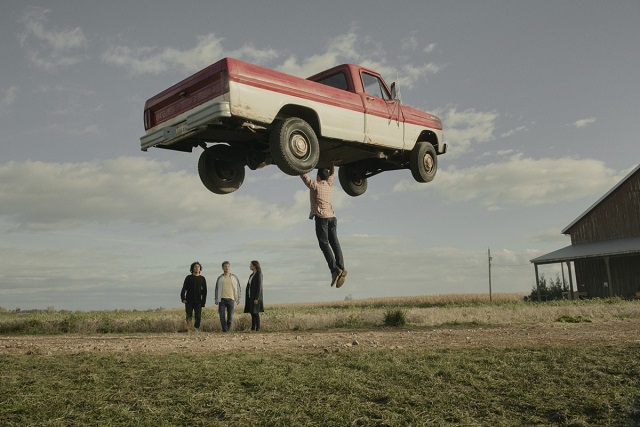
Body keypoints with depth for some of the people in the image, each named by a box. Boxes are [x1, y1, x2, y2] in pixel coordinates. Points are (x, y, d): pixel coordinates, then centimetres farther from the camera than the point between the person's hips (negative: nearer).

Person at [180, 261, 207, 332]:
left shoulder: (202, 278, 10)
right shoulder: (188, 278, 6)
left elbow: (204, 291, 11)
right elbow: (184, 288, 1)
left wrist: (203, 302, 2)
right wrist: (183, 298, -13)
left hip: (198, 302, 1)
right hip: (189, 302, -1)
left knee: (198, 317, -7)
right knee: (189, 317, -7)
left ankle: (196, 329, 3)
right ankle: (189, 329, 0)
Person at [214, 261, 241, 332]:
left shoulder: (234, 277, 9)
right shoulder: (220, 278, 10)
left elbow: (238, 288, 11)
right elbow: (217, 289, 14)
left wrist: (238, 298, 6)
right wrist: (216, 299, 9)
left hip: (231, 299, 0)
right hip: (222, 299, 0)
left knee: (230, 315, 3)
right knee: (222, 316, -7)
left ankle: (228, 328, 18)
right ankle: (224, 329, -4)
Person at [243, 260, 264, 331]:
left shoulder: (259, 275, -13)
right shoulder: (252, 275, 16)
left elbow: (259, 287, -17)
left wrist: (256, 298, -22)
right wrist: (248, 298, 18)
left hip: (256, 296, -9)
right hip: (251, 296, 9)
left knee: (255, 313, -10)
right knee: (252, 313, 8)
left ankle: (257, 329, -8)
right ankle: (253, 329, 10)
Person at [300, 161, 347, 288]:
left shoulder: (315, 185, 0)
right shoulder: (329, 185, 17)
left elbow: (303, 174, 8)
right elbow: (331, 175, 38)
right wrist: (332, 164, 46)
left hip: (321, 216, -6)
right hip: (332, 216, 6)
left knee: (324, 243, -9)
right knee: (334, 243, 1)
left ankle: (335, 269, -21)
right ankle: (341, 269, -10)